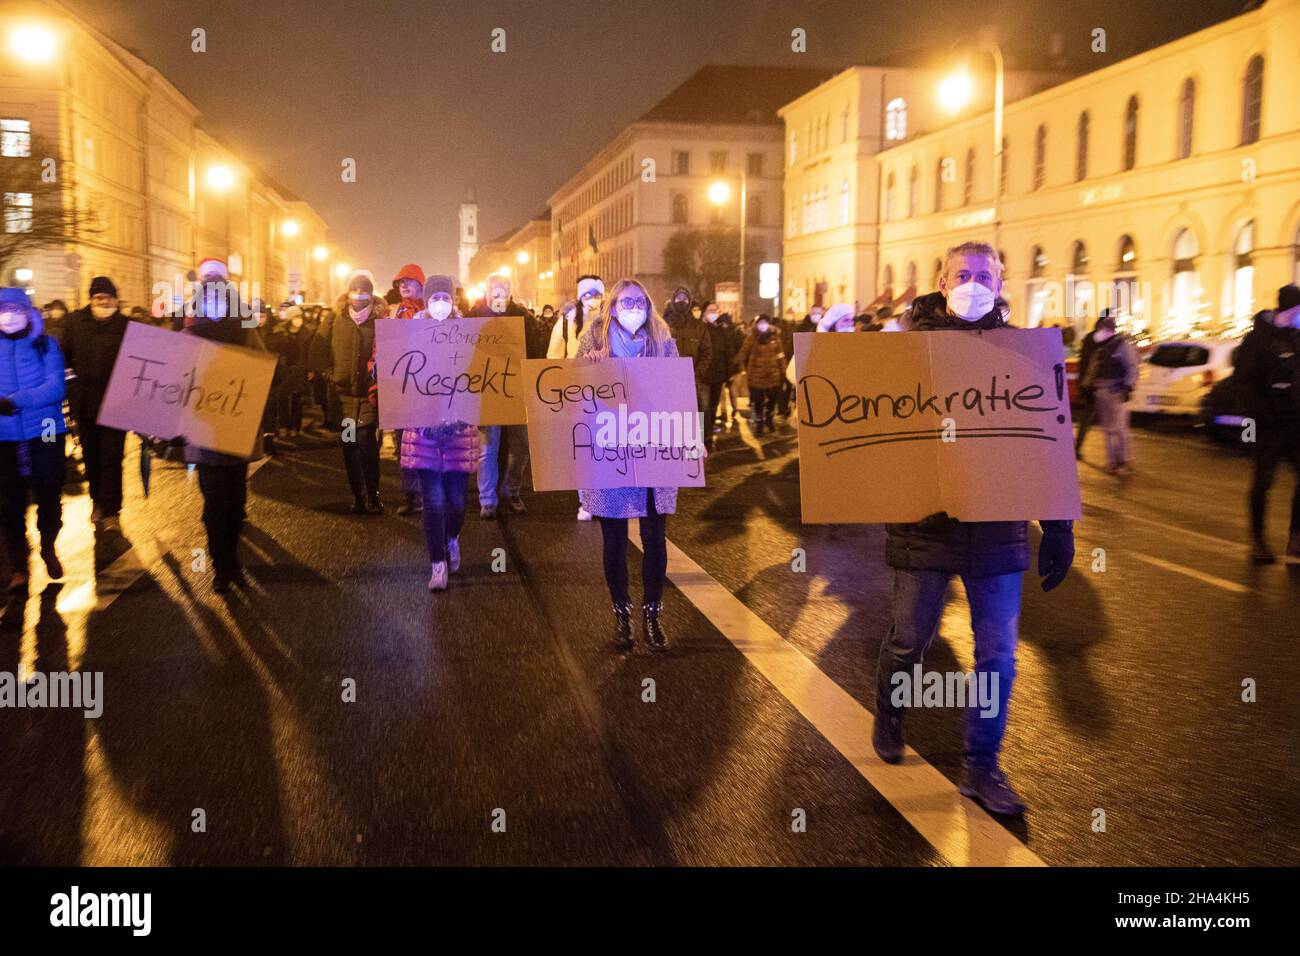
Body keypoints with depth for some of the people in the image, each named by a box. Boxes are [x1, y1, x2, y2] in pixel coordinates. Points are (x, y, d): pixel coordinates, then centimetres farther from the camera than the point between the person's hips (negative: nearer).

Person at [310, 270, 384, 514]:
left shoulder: (380, 318, 2)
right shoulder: (335, 318, 7)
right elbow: (318, 347, 10)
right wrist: (327, 372, 3)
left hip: (369, 393, -3)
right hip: (343, 392, 3)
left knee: (367, 444, -11)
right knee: (350, 446, 7)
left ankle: (372, 495, 0)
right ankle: (358, 496, 16)